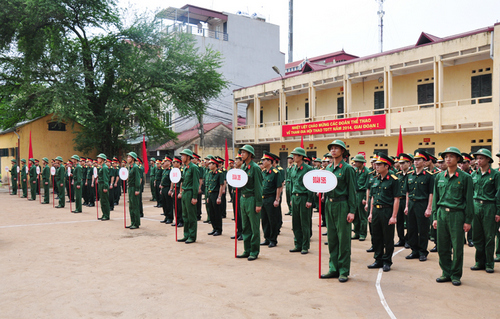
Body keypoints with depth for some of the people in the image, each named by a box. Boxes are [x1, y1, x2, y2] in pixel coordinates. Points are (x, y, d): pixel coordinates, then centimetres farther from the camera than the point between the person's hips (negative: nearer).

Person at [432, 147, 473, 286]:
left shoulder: (465, 177, -2)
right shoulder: (439, 177, 9)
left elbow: (469, 200, -1)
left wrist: (468, 221, -5)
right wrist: (435, 217, 8)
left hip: (457, 214, -3)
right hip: (442, 213, 4)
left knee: (457, 247, 3)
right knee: (442, 247, 7)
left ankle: (456, 275, 17)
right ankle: (446, 273, 21)